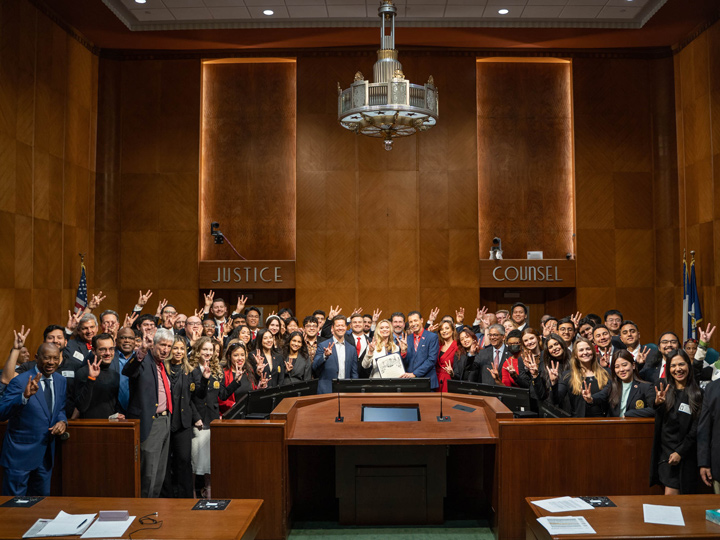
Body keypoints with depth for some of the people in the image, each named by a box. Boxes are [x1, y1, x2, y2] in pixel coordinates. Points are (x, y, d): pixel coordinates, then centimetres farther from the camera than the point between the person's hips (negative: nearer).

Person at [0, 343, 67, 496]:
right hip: (20, 454, -6)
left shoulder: (60, 380, 3)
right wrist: (25, 396, -39)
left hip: (46, 454, 6)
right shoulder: (20, 382, -16)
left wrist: (63, 421, -6)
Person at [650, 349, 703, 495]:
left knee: (671, 495, -8)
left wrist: (680, 452, -10)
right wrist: (657, 403, -18)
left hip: (685, 454, -3)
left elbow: (695, 429, -3)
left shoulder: (697, 394, -2)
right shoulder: (664, 390, 7)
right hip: (665, 450, 3)